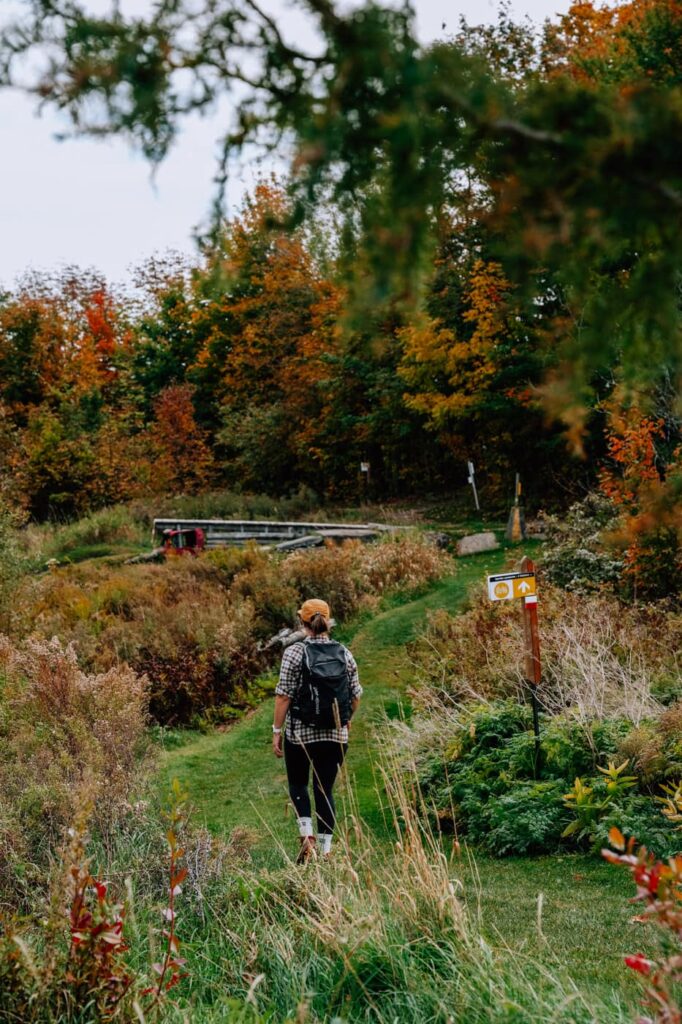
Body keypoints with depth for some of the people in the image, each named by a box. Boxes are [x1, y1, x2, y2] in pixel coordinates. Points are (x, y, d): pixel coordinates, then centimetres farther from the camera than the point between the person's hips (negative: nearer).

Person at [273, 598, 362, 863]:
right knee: (325, 789, 11)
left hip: (300, 732, -3)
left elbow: (284, 695, -11)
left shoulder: (294, 652, -9)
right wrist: (347, 719, 24)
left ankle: (307, 835, -3)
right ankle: (325, 849, 8)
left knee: (298, 783, 16)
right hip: (336, 733, 3)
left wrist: (277, 730, -4)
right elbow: (355, 694, 6)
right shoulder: (344, 653, 2)